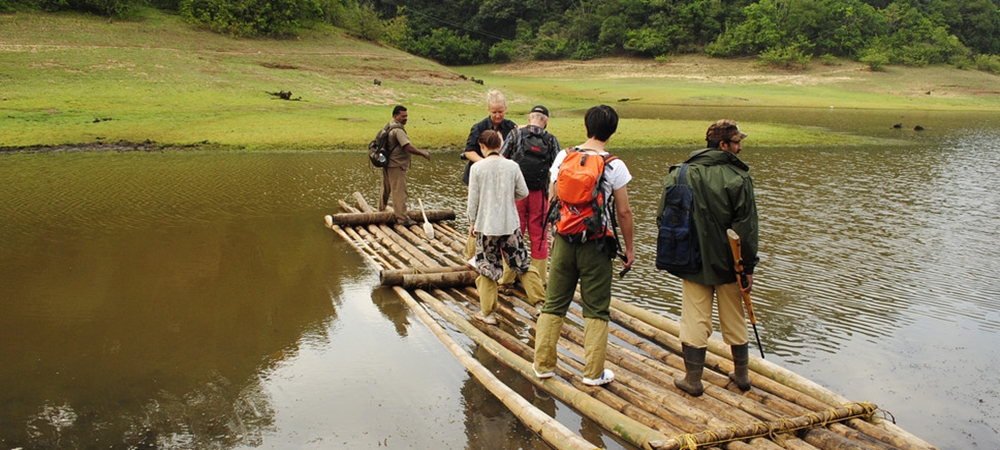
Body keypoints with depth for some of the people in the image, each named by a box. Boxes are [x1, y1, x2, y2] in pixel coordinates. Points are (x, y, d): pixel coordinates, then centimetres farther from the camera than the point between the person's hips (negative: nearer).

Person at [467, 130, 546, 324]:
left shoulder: (477, 167, -8)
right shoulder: (512, 166, -3)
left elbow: (473, 199, -5)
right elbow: (523, 193, 1)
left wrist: (472, 222, 6)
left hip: (486, 226, -2)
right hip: (510, 224, 2)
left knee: (487, 269, 9)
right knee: (523, 265, 14)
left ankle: (487, 312, 14)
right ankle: (542, 302, 19)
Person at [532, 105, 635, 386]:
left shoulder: (563, 157, 1)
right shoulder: (614, 166, -9)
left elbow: (552, 201, 7)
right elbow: (623, 212, -6)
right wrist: (629, 247, 5)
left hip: (564, 240, 3)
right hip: (596, 245, -3)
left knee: (554, 303, 12)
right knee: (596, 310, 8)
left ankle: (543, 364, 19)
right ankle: (593, 373, 13)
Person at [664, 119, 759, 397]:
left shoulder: (680, 174, -3)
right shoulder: (739, 179, -12)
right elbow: (746, 229, -12)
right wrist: (748, 268, -4)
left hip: (692, 263, 1)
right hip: (728, 263, -1)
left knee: (695, 320, 7)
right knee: (734, 320, 15)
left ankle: (693, 379, 13)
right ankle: (741, 376, 30)